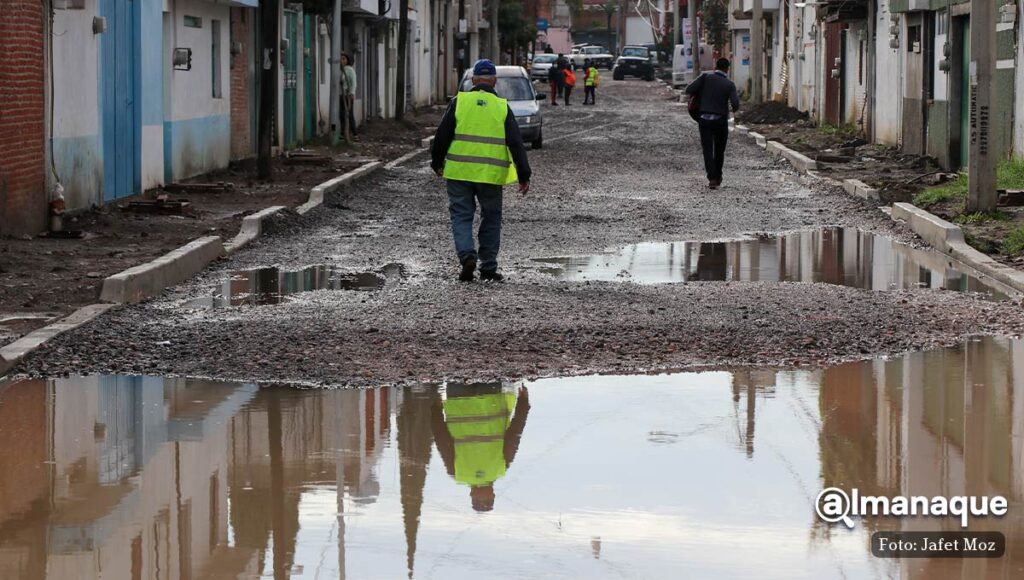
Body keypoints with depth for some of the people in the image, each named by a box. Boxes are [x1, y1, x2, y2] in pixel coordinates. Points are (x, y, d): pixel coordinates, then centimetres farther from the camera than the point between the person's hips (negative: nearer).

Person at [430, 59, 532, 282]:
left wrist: (437, 163, 16)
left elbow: (442, 136, 2)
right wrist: (524, 175, 2)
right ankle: (488, 268, 13)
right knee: (491, 219, 13)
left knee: (462, 216, 6)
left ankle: (467, 255, -16)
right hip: (491, 173, 1)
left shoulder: (459, 102, 1)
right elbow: (516, 143, -1)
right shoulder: (502, 107, 2)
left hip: (459, 171, -1)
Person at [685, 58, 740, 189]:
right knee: (719, 150, 18)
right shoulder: (729, 84, -2)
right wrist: (735, 109, 9)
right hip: (721, 120, 0)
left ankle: (712, 178, -15)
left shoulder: (706, 77, -2)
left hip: (705, 119, 0)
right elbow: (735, 103, -14)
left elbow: (689, 90, -9)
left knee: (707, 150, -2)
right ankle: (717, 177, 28)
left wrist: (698, 94, 12)